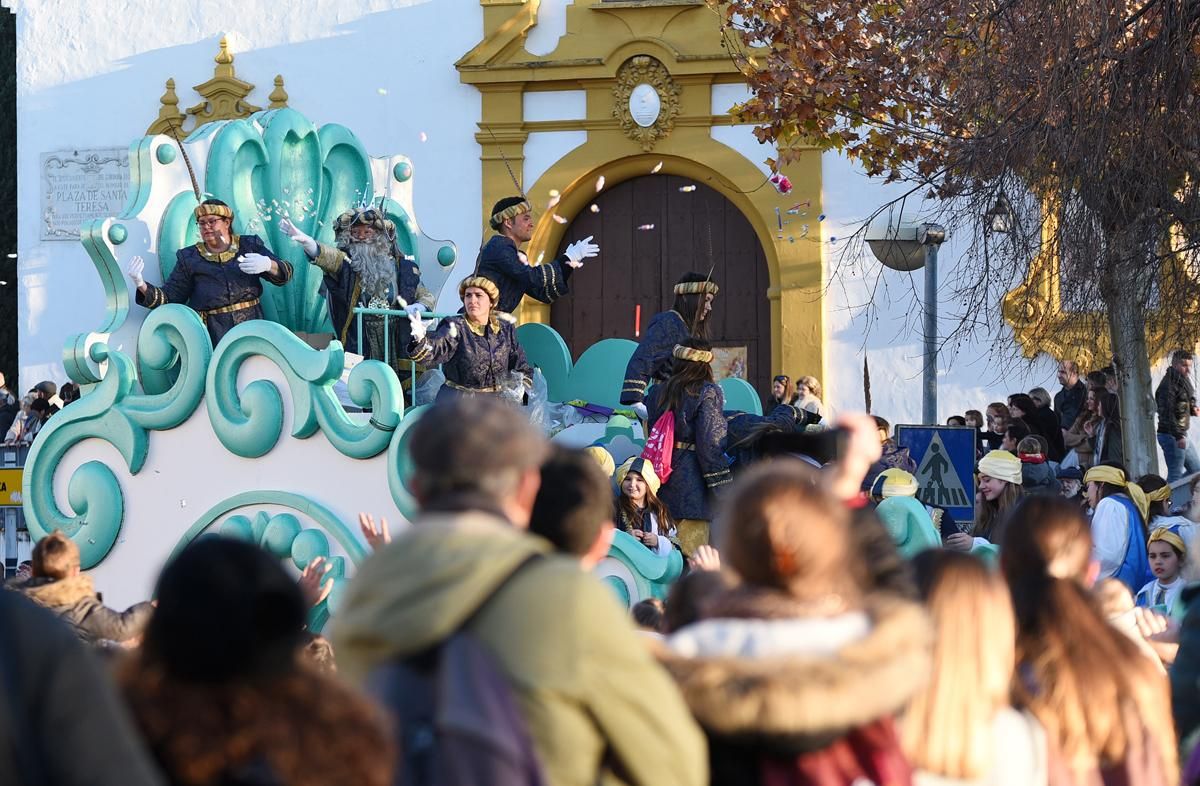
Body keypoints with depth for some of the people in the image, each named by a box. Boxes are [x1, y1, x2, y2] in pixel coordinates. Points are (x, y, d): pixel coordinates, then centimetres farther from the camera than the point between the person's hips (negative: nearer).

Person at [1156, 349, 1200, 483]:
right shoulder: (1169, 384, -16)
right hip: (1171, 436, -10)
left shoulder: (1183, 381, 14)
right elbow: (1167, 413, -23)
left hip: (1181, 435, 10)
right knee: (1175, 475, -8)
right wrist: (1178, 436, -27)